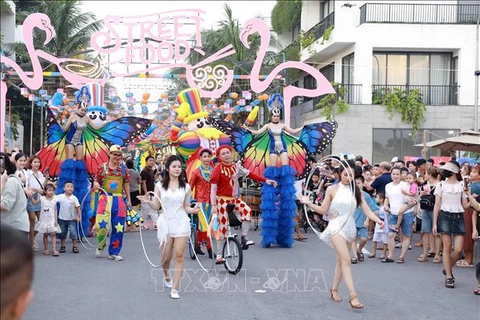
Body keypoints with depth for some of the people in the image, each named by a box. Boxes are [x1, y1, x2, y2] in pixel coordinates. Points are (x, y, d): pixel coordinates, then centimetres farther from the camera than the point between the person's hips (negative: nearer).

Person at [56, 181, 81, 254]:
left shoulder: (74, 198, -7)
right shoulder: (60, 197, -6)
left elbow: (78, 208, -4)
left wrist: (78, 216, -8)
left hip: (72, 219, -1)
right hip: (62, 218, 1)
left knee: (73, 232, -6)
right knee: (62, 233, 11)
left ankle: (74, 246, 6)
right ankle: (62, 246, 22)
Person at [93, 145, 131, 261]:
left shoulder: (123, 168, 7)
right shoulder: (102, 167, 1)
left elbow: (126, 183, 12)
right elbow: (96, 180, 6)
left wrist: (129, 199, 13)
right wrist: (96, 184, -18)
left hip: (119, 199, 2)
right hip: (105, 198, -2)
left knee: (118, 227, 3)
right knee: (101, 224, -12)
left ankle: (113, 252, 16)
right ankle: (102, 243, 20)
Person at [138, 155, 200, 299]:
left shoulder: (186, 187, 6)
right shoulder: (160, 186, 4)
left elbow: (186, 207, 9)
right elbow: (156, 206, 4)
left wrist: (193, 210, -12)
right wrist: (148, 202, -15)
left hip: (181, 222, 0)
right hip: (166, 222, 0)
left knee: (179, 255, -8)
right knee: (166, 256, 6)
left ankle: (175, 289, -4)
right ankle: (167, 276, 40)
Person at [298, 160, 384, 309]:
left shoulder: (356, 191, 3)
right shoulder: (332, 189, -4)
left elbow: (366, 210, -4)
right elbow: (323, 210, -1)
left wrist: (377, 220, -20)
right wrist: (309, 203, -13)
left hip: (350, 227, 4)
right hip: (336, 226, -4)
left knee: (341, 259, 14)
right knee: (346, 259, -15)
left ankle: (334, 289, 31)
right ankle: (353, 296, -20)